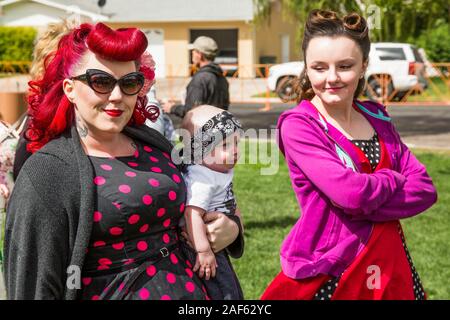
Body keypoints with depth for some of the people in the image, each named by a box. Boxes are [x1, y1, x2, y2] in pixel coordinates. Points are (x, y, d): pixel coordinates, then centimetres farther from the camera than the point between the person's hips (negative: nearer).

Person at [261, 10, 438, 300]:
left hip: (390, 268, 5)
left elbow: (425, 190, -2)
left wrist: (363, 205, -15)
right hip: (329, 274, -5)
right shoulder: (298, 126, -12)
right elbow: (350, 193, -24)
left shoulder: (377, 118, 6)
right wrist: (392, 178, -5)